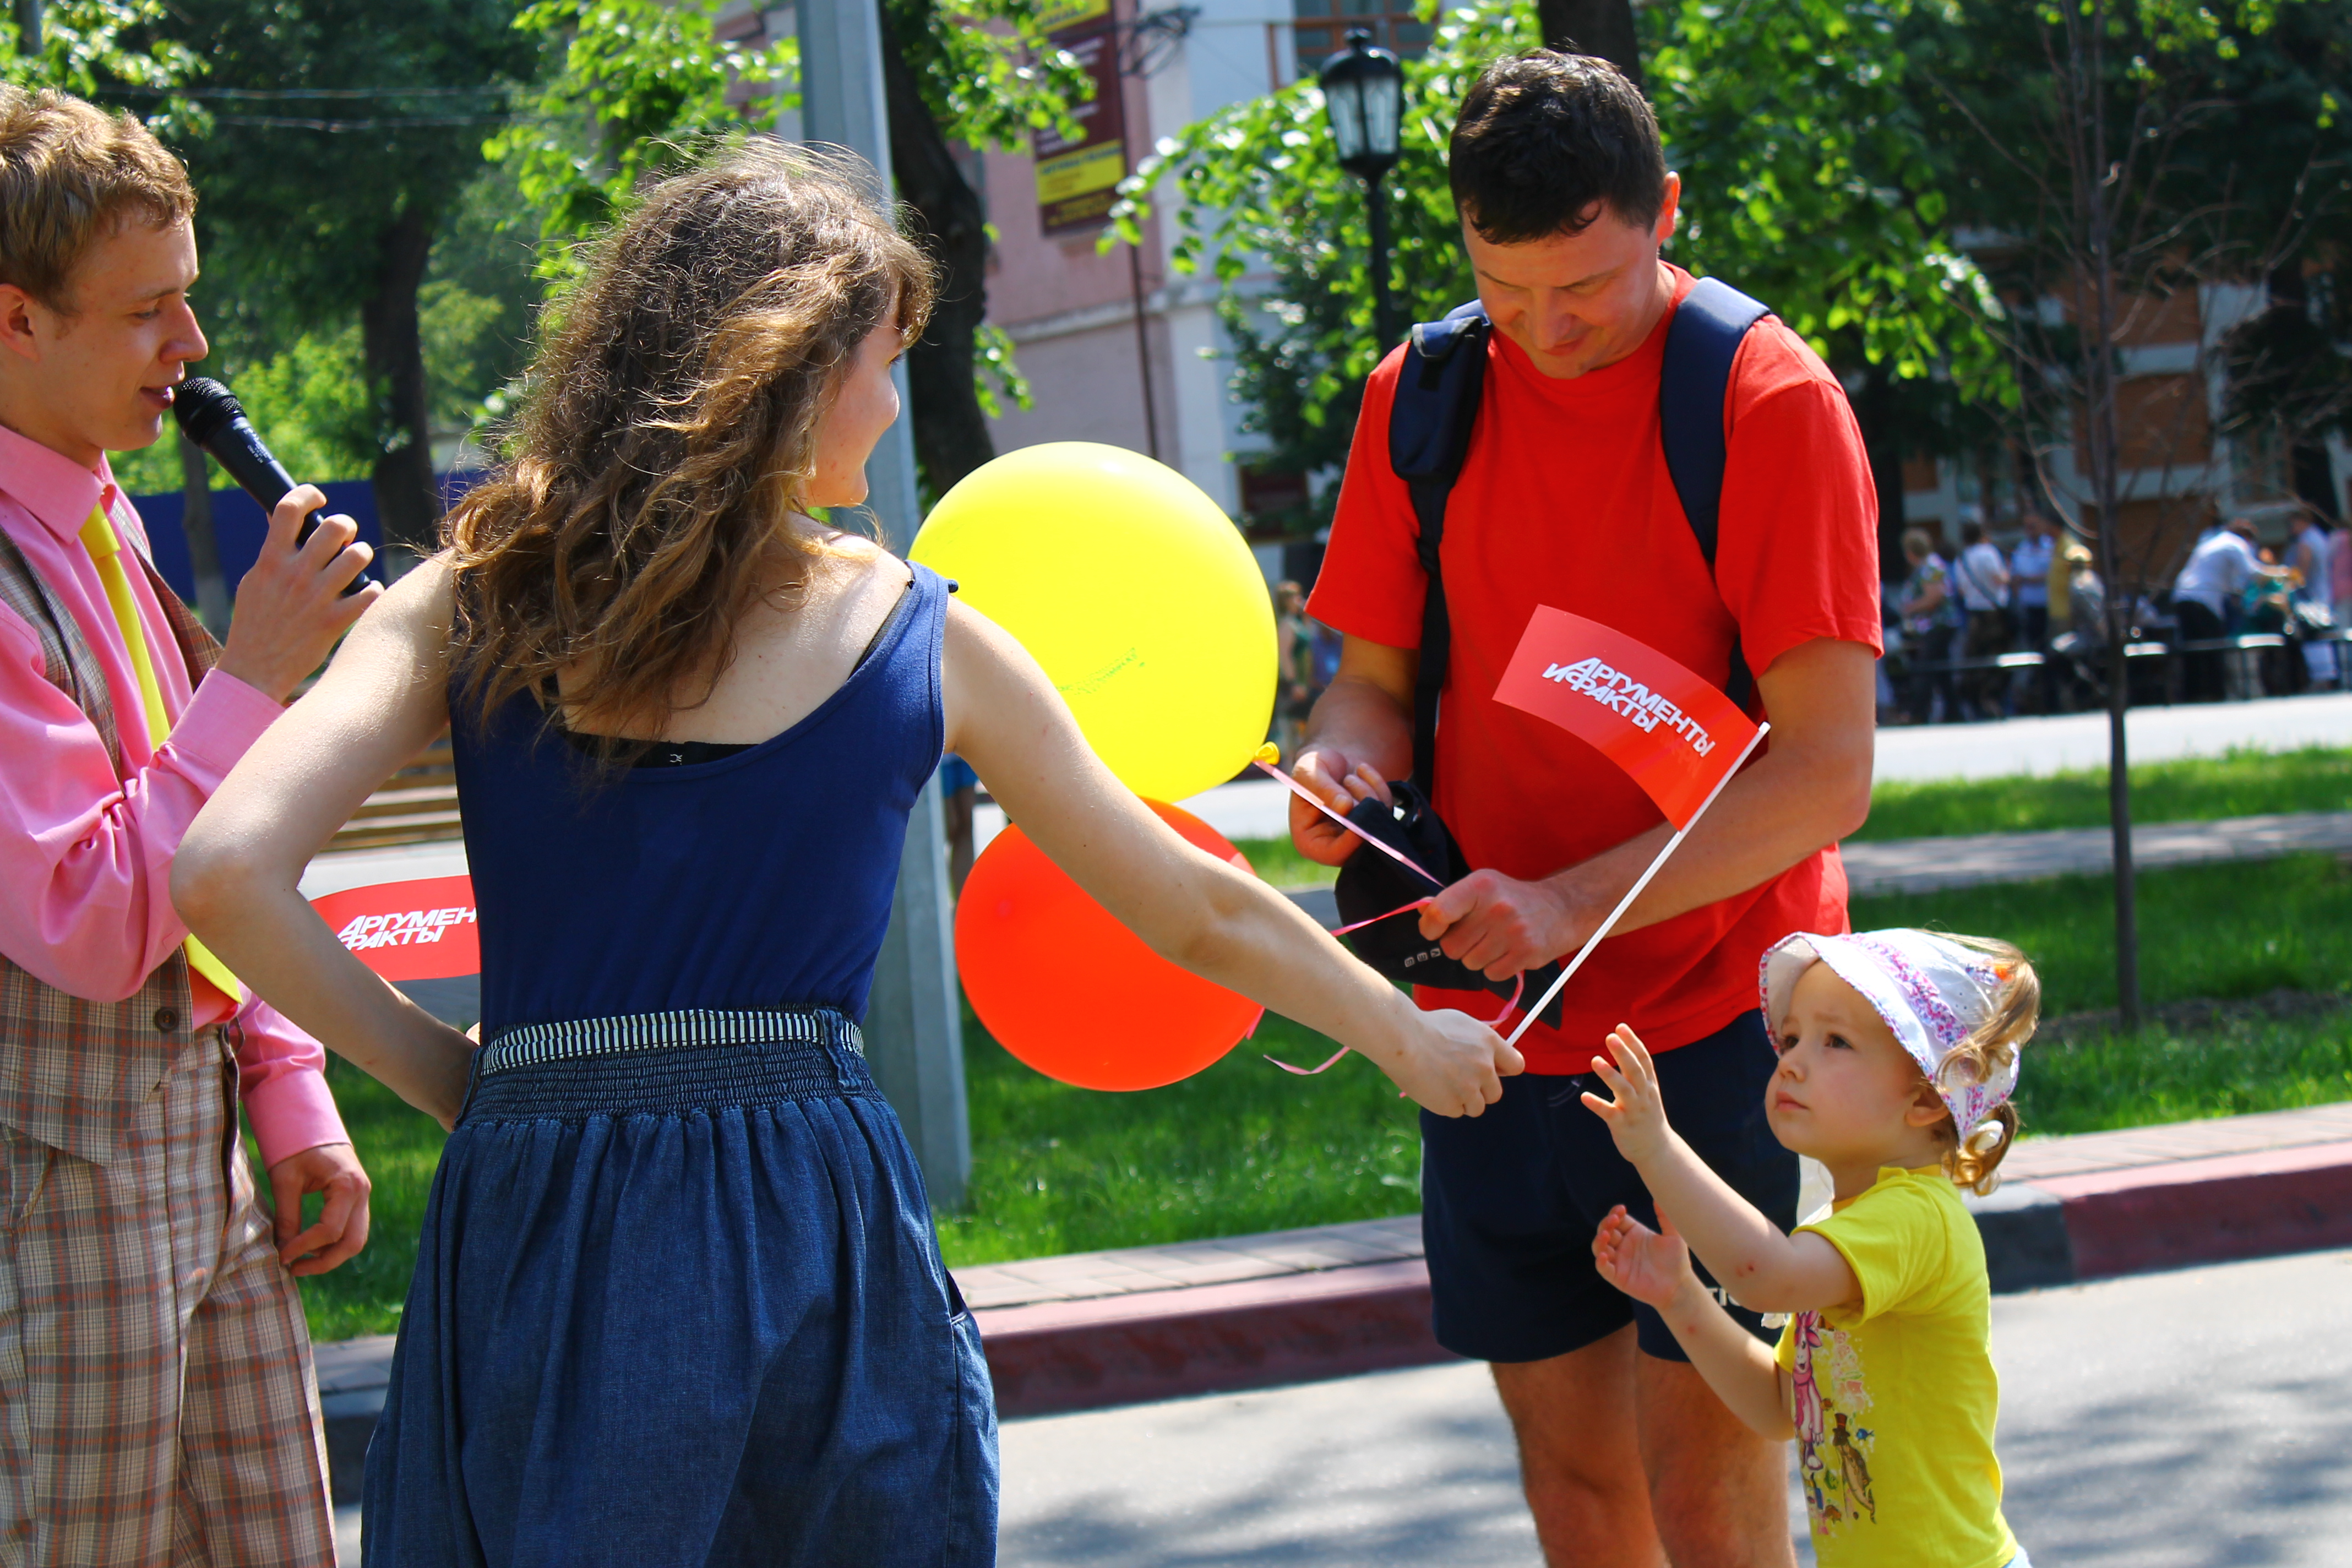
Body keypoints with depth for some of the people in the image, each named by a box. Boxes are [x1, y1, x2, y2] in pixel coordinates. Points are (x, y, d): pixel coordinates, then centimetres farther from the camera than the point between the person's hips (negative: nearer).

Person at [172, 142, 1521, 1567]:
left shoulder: (474, 604, 4)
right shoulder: (923, 641, 4)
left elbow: (229, 873, -8)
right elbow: (1197, 914, 15)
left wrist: (442, 1073, 5)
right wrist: (1409, 1034, 31)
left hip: (534, 1228, 1)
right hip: (813, 1222, 0)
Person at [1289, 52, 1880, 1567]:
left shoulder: (1771, 403, -11)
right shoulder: (1421, 396, 4)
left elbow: (1829, 772, -16)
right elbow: (1378, 674, 12)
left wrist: (1569, 904, -25)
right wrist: (1343, 761, -12)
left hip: (1712, 1008, -4)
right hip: (1492, 1025, 5)